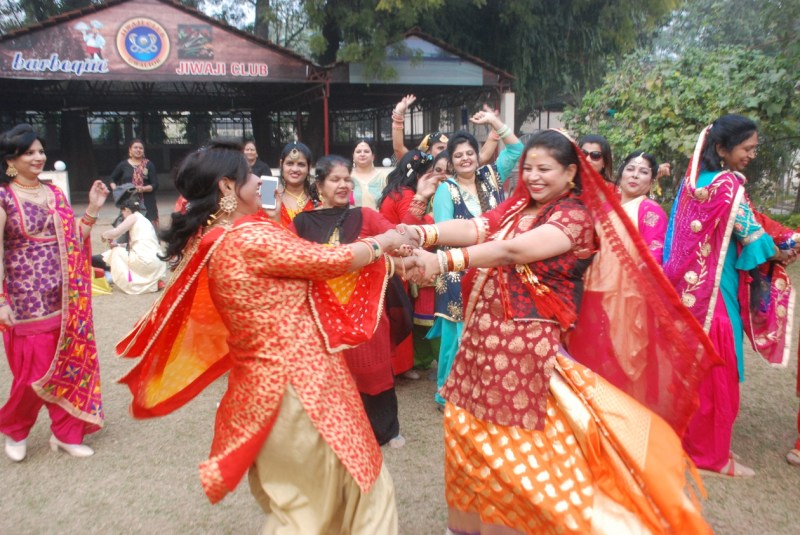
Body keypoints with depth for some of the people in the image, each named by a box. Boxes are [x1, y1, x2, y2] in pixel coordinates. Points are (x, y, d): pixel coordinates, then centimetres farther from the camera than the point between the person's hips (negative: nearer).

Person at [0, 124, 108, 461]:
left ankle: (65, 433, 23)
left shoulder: (55, 193, 9)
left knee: (68, 363, 8)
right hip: (27, 297, -5)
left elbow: (74, 242, 9)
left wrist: (93, 209, -2)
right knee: (36, 370, -1)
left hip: (64, 296, 5)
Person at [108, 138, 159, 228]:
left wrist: (143, 188, -18)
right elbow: (112, 179, 22)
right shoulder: (123, 165, 9)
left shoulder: (148, 165, 4)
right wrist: (115, 189, 2)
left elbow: (155, 185, 0)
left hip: (147, 203, -1)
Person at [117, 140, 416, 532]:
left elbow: (304, 264, 12)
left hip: (266, 382, 9)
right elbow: (331, 261, -13)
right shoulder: (252, 238, -22)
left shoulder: (211, 242, 5)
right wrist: (383, 242, 6)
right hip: (298, 384, -9)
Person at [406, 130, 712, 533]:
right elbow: (472, 228, -5)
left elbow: (514, 250, -24)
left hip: (526, 343, -7)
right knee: (471, 430, 18)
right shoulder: (515, 208, 12)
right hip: (482, 336, 7)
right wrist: (420, 233, -23)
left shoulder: (574, 215, -9)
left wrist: (442, 261, -34)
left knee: (519, 445, 4)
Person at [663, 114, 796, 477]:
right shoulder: (728, 184, -15)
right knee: (716, 367, 3)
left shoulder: (692, 180, 8)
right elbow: (750, 233, -10)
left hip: (687, 284, 8)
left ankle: (685, 434, 30)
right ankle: (711, 453, 15)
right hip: (715, 288, -8)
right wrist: (778, 255, 10)